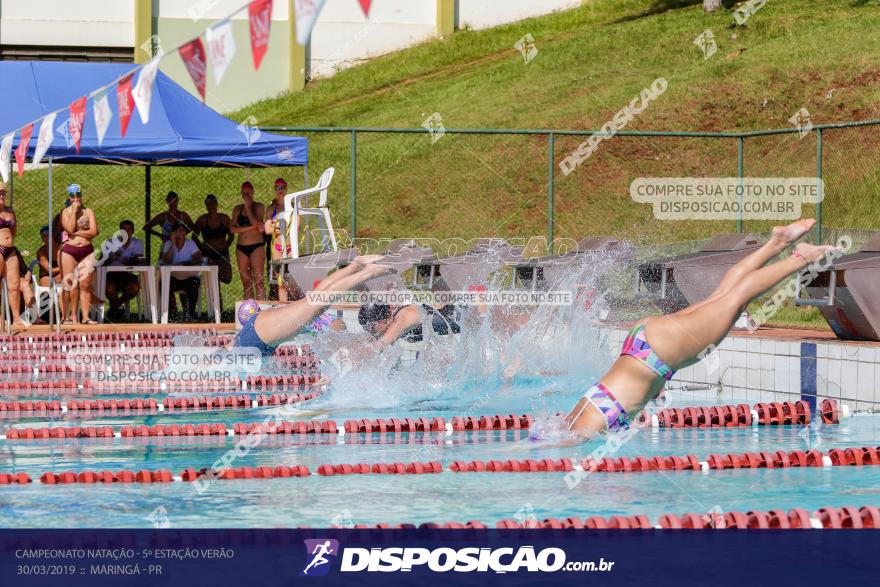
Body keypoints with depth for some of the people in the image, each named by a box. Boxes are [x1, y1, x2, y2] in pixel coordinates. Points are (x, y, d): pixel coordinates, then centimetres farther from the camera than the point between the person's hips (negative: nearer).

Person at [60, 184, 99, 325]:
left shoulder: (88, 211, 9)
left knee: (85, 285, 0)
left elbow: (93, 231, -2)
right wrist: (74, 211, -7)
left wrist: (76, 233, -7)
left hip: (86, 250, 2)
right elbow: (70, 228, -11)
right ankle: (67, 316, -2)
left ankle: (85, 317, 1)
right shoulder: (66, 212, 6)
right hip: (69, 251, -2)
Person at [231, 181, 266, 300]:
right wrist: (250, 228, -10)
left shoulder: (258, 207, 4)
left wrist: (248, 207, -7)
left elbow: (255, 223, -13)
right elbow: (233, 229, 1)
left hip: (256, 247, -4)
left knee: (258, 281, -13)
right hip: (241, 248, 4)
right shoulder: (238, 209, 13)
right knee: (246, 283, 2)